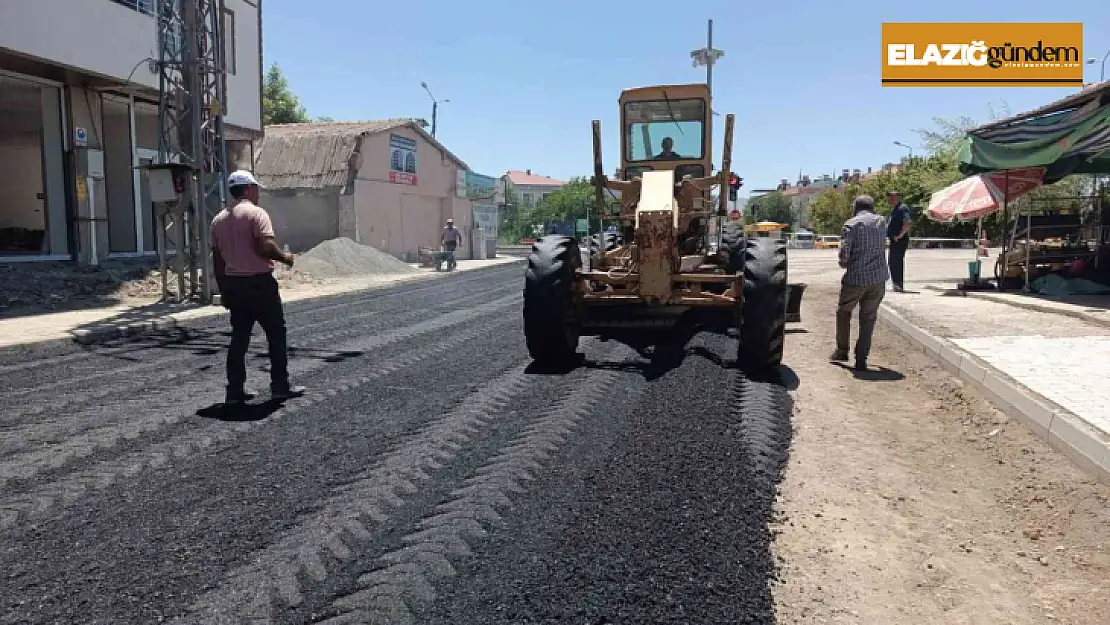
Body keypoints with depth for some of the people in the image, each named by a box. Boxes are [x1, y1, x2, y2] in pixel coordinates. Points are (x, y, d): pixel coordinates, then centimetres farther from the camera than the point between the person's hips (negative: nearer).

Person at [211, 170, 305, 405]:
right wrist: (285, 258, -4)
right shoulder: (256, 213, -10)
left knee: (239, 337, 11)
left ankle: (235, 390, 11)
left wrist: (223, 290, 19)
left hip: (233, 283, 7)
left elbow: (217, 259, 14)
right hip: (259, 282, -7)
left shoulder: (219, 219, 12)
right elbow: (266, 247, -22)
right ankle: (280, 386, 7)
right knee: (276, 333, 4)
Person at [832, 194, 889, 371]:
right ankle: (861, 359, 9)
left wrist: (844, 263, 7)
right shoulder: (881, 221, 10)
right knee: (869, 318, 10)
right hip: (878, 278, 4)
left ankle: (842, 351, 24)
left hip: (856, 277, -3)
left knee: (843, 312, 18)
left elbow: (844, 252, -13)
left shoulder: (851, 224, -6)